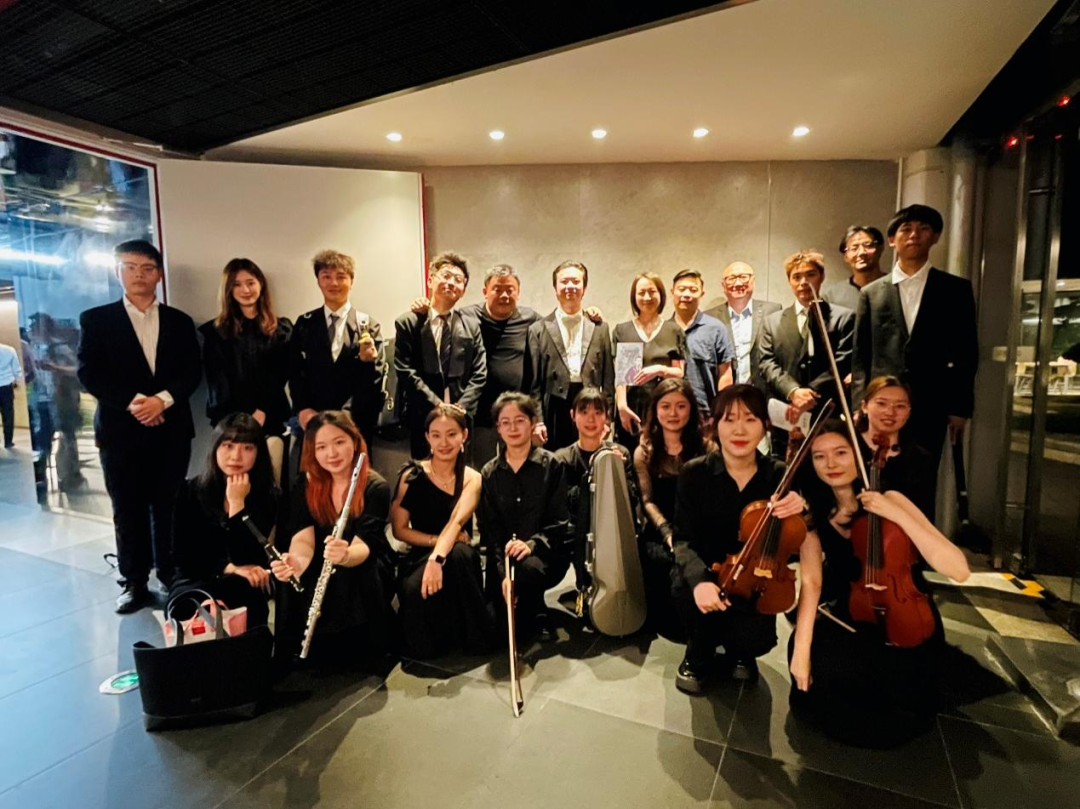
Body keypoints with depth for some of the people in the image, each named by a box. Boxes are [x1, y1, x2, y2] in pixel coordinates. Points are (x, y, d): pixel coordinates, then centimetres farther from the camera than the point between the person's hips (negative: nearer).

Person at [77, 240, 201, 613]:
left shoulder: (179, 321, 11)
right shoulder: (96, 319, 7)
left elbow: (192, 372, 2)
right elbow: (89, 373, -3)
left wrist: (162, 399, -13)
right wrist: (132, 401, -15)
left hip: (171, 429, 1)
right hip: (121, 430, -1)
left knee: (168, 508, 5)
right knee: (128, 511, 5)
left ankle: (171, 575, 19)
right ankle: (134, 583, 16)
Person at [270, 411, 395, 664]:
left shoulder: (375, 487, -17)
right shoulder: (306, 484, -6)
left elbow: (363, 545, -28)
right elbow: (304, 538, -19)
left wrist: (345, 555, -53)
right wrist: (296, 563, -43)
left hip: (364, 566, -3)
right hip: (322, 569, 3)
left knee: (349, 578, -35)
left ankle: (363, 649, -12)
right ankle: (298, 648, -4)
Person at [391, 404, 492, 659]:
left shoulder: (472, 479, -4)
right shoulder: (412, 474, -4)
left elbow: (457, 521, -22)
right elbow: (399, 529, -3)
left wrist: (437, 558, -40)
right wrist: (438, 540, -18)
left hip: (459, 560, 1)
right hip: (419, 556, 0)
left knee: (459, 553, -36)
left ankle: (477, 636, -16)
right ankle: (436, 637, -1)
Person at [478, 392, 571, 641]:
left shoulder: (551, 465, -3)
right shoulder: (490, 472, 5)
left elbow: (559, 520, -6)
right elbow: (490, 527, -1)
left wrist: (532, 544, -25)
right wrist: (503, 570, -16)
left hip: (546, 552, -2)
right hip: (504, 555, 3)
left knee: (527, 567, -36)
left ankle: (536, 614, -3)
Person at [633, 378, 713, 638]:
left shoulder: (706, 447, 5)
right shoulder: (644, 451, 9)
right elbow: (647, 500, 3)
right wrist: (667, 532, -15)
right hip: (659, 531, 1)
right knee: (663, 560, -30)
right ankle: (666, 619, -4)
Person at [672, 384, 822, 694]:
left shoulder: (780, 475, -5)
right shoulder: (694, 473, -10)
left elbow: (793, 540, -4)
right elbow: (684, 539, -14)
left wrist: (803, 511, -27)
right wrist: (698, 579, -34)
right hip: (709, 575, -1)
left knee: (755, 641, -24)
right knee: (695, 591, -33)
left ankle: (737, 652, 18)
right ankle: (699, 655, 2)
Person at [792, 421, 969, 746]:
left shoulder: (889, 500, -18)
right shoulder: (815, 513, -7)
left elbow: (959, 570, -27)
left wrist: (897, 515, -35)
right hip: (852, 621, 3)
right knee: (812, 691, -13)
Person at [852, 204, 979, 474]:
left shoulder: (956, 289, 8)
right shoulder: (871, 293, 9)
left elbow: (967, 352, 7)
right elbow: (860, 355, 6)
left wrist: (960, 407, 0)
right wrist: (860, 405, -2)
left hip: (930, 407, 0)